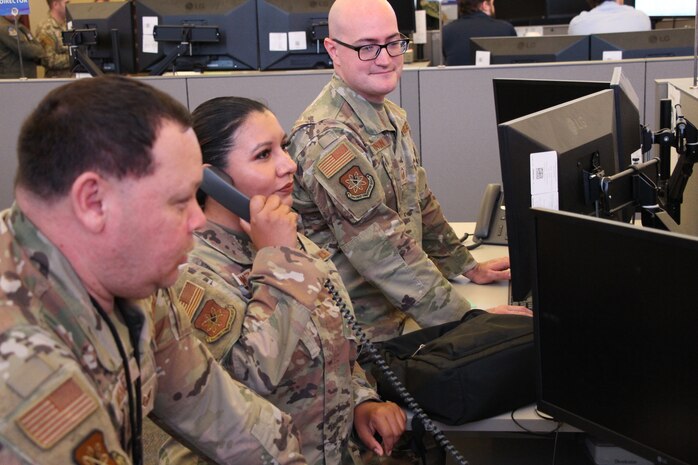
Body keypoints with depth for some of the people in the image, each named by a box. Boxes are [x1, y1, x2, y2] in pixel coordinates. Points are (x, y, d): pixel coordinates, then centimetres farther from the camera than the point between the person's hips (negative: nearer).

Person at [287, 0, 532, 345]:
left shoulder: (391, 117, 8)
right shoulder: (329, 141, -22)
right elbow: (386, 253, -26)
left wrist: (468, 267, 20)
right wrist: (470, 320, -24)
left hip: (399, 313, 8)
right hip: (365, 333, -8)